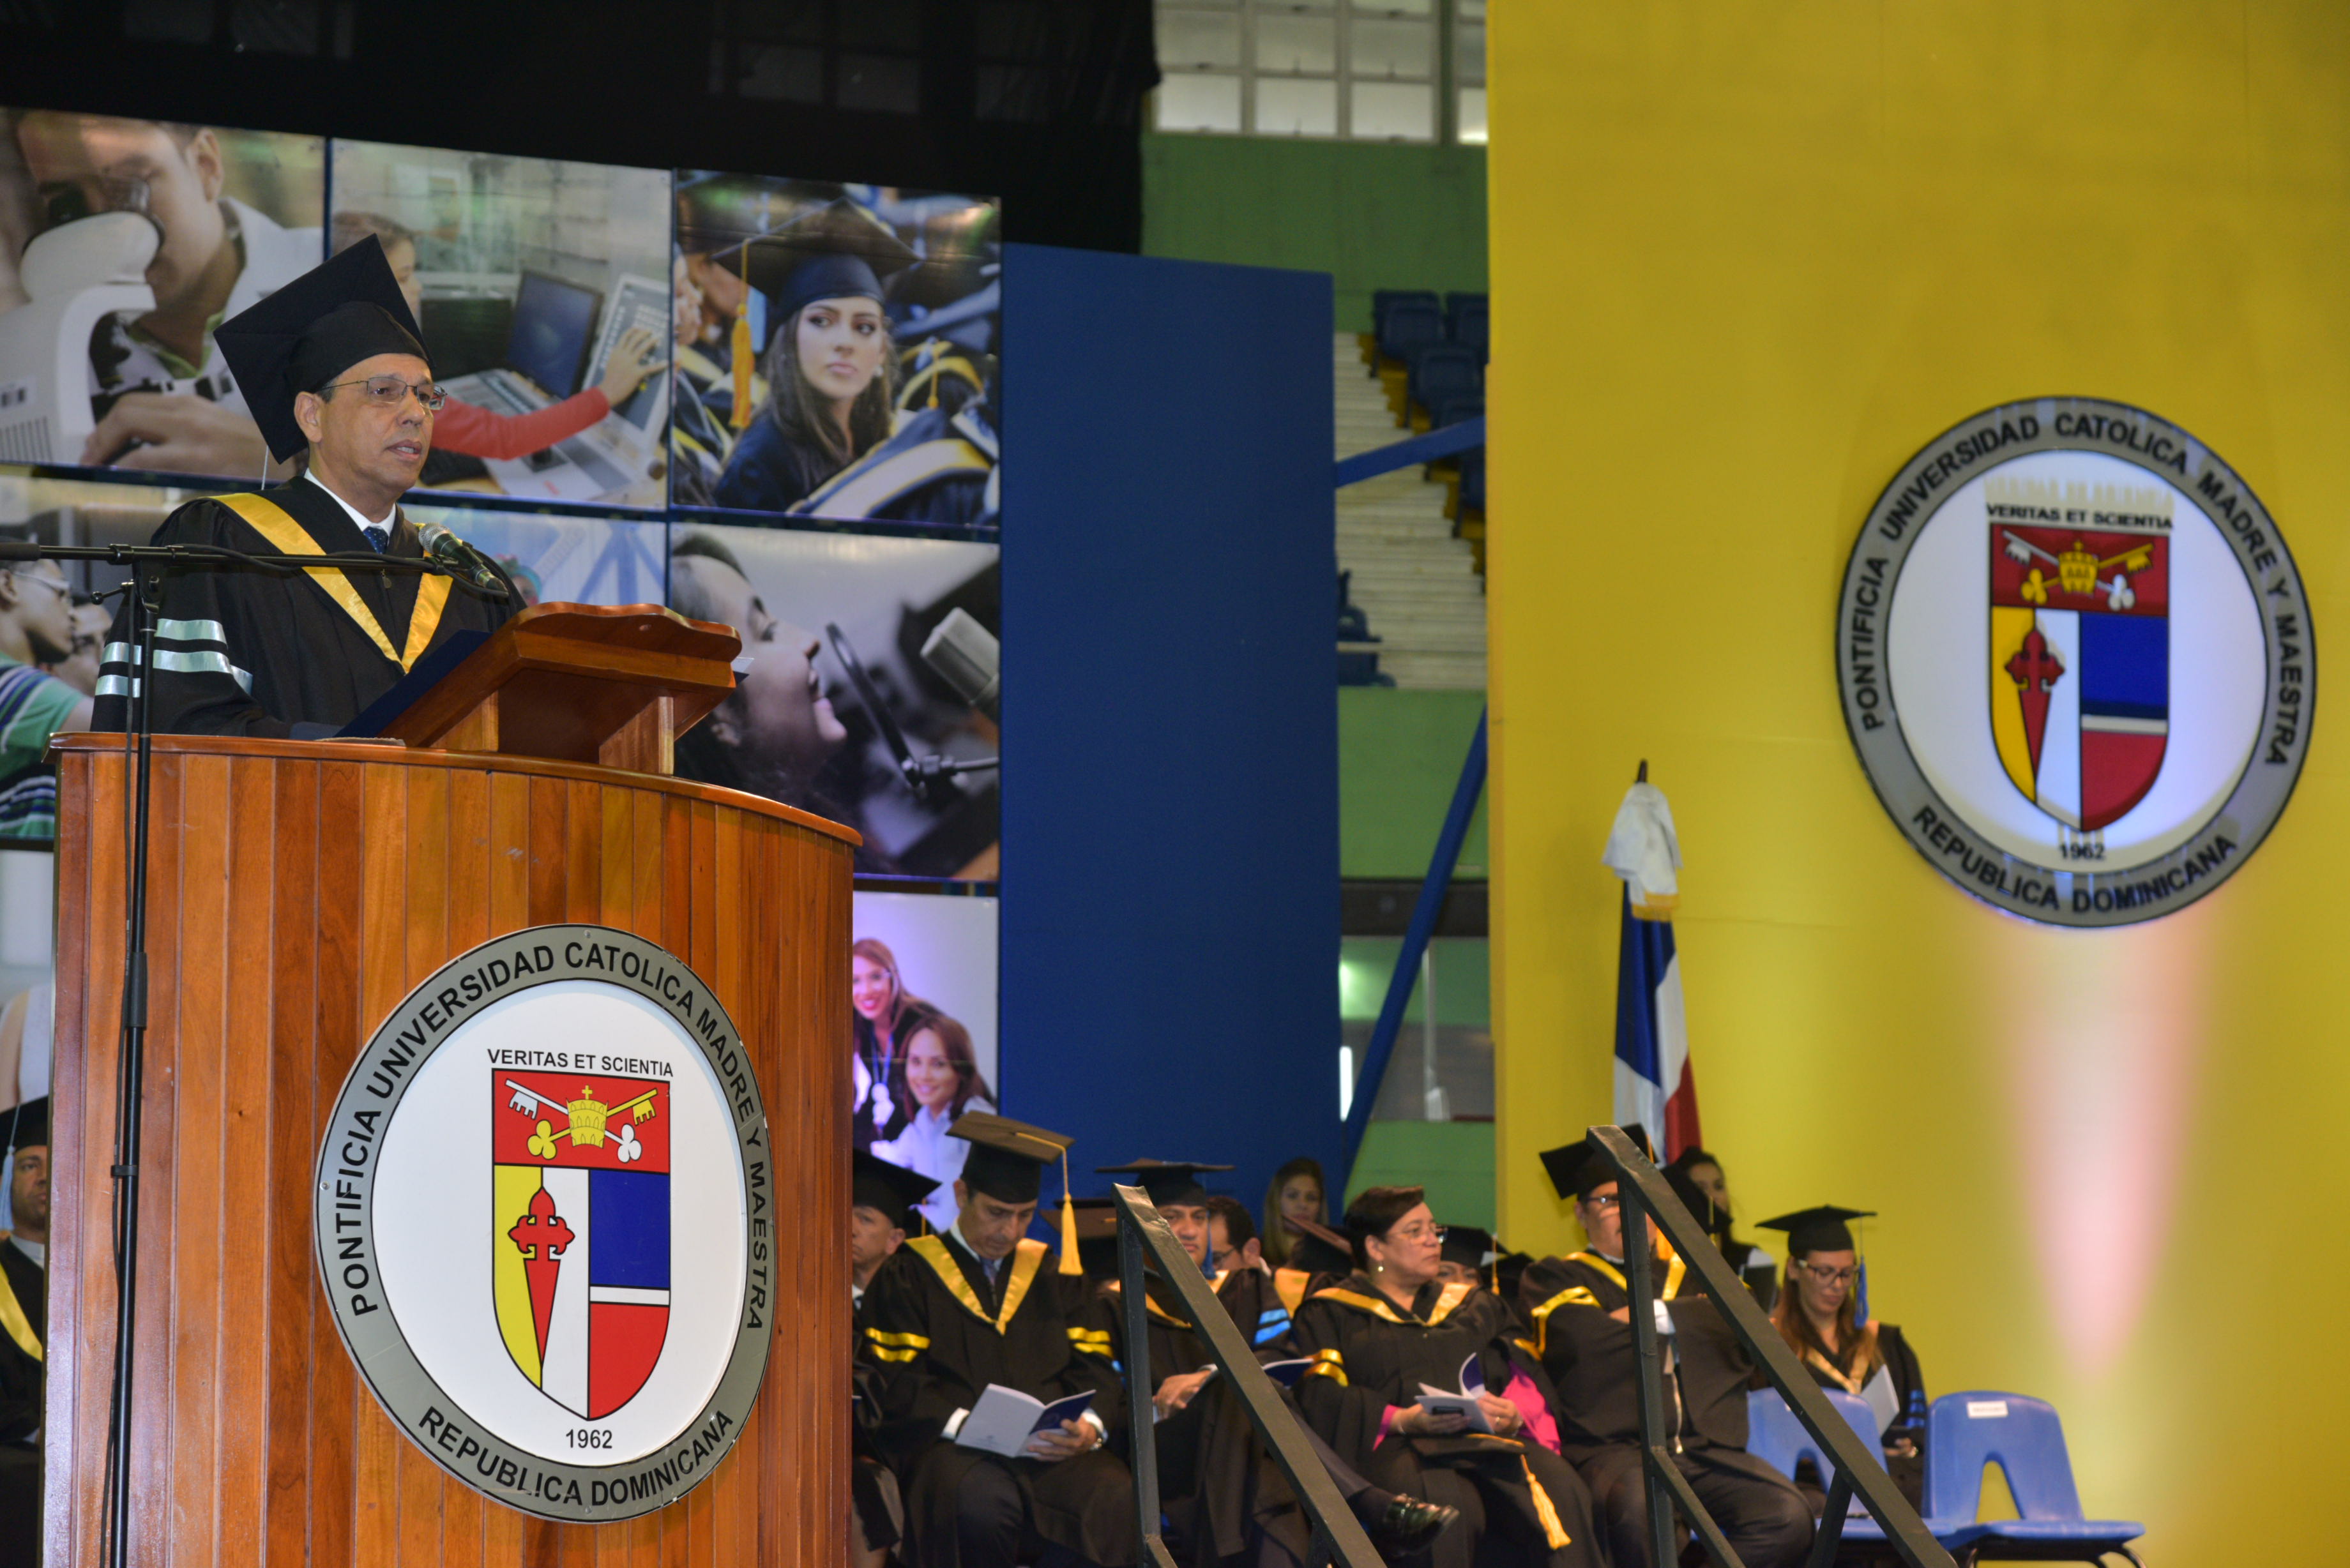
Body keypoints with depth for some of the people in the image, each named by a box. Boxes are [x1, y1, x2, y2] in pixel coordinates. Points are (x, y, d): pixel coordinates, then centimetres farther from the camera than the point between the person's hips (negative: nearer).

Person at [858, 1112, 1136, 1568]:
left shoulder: (1055, 1274, 22)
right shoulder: (908, 1277, 9)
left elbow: (1094, 1371, 14)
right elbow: (897, 1385, -1)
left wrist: (1091, 1426, -9)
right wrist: (968, 1425, -18)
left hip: (1056, 1449, 3)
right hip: (952, 1447, -3)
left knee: (1115, 1498, -31)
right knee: (982, 1501, -39)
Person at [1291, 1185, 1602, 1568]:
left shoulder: (1473, 1306, 30)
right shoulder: (1331, 1314, 16)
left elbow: (1524, 1384, 20)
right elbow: (1320, 1398, 0)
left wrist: (1514, 1416, -5)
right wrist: (1401, 1420, -15)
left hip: (1489, 1440, 4)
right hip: (1397, 1448, -4)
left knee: (1561, 1489, -29)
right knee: (1449, 1506, -39)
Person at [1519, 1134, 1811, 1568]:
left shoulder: (1693, 1275, 29)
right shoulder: (1554, 1279, 18)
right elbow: (1583, 1340, -5)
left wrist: (1655, 1316, 3)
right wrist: (1689, 1323, 6)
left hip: (1707, 1449, 4)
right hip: (1616, 1448, -4)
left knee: (1789, 1517, -27)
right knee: (1642, 1509, -40)